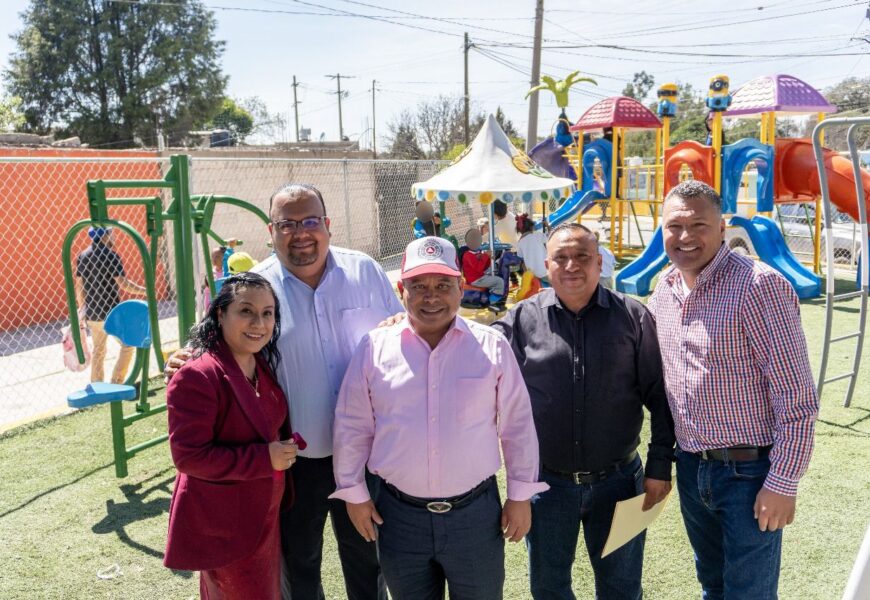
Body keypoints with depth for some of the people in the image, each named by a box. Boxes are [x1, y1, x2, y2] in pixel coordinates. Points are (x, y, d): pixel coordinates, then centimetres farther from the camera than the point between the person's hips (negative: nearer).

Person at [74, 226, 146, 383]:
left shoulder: (82, 257, 7)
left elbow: (79, 286, 11)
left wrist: (83, 308, 20)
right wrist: (145, 290, -5)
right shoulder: (111, 256, -13)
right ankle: (116, 383, 0)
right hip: (111, 312, -6)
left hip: (92, 313, 7)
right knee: (128, 344, 8)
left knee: (98, 350, 17)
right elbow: (124, 284, -16)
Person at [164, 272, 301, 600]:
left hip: (262, 512, 9)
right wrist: (265, 459, -25)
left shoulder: (263, 366, 3)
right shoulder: (197, 376, -24)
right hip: (221, 524, -9)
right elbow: (188, 456, -25)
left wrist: (284, 450, 2)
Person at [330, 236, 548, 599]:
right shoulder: (374, 348, -5)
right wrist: (354, 493, 4)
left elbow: (517, 425, 0)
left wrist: (521, 494, 2)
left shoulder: (492, 347, -6)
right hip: (398, 514, 1)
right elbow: (352, 427, 2)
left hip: (476, 512, 0)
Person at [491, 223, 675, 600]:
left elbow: (658, 396, -1)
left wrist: (660, 466, -3)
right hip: (546, 482, 0)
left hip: (618, 480, 0)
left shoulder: (633, 317, -4)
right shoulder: (521, 320, -5)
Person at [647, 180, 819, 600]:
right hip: (690, 467, 6)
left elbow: (797, 397, -19)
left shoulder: (758, 286, -19)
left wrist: (783, 483, -17)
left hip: (750, 473, -6)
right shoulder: (664, 289, 3)